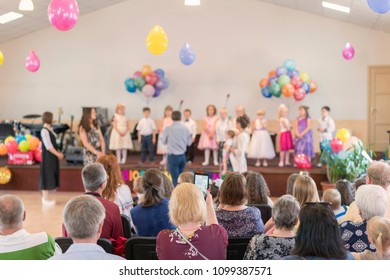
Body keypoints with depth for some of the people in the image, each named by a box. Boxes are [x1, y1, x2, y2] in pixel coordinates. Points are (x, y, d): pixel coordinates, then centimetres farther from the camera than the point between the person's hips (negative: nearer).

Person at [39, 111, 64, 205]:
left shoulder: (50, 129, 11)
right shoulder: (44, 131, -16)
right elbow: (48, 146, -19)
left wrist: (58, 153, 4)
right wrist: (58, 154, -15)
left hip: (53, 156, 9)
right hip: (48, 156, -9)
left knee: (52, 176, 13)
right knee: (47, 176, -3)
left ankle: (46, 197, 21)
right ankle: (46, 198, 4)